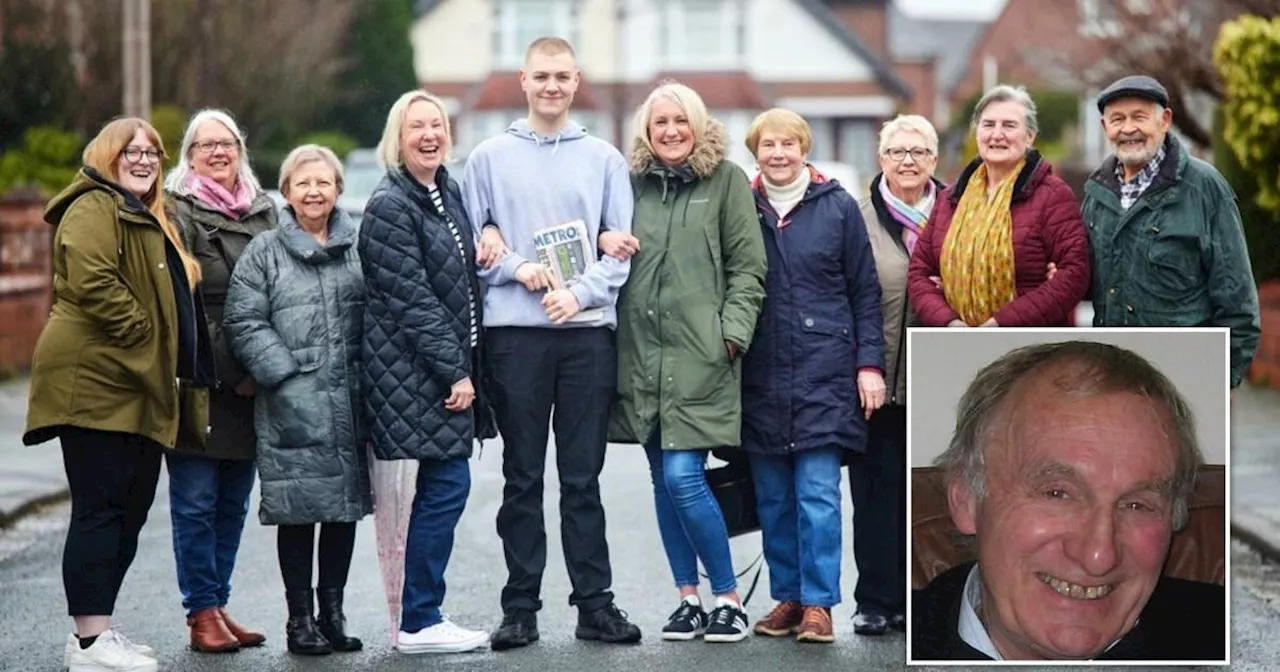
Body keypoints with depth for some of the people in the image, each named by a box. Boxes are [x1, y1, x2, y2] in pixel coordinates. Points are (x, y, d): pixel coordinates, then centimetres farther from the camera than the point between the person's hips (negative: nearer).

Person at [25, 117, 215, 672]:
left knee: (131, 509, 12)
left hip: (140, 391, 10)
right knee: (99, 510, -9)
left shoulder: (149, 219, 24)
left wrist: (172, 374, 19)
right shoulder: (94, 210, -9)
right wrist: (142, 336, -19)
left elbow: (172, 298, 32)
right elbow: (93, 284, -24)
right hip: (97, 382, -10)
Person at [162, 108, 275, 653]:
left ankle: (217, 604, 17)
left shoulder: (265, 212, 16)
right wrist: (230, 369, -13)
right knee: (196, 501, -3)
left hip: (252, 380, 5)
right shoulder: (179, 212, -2)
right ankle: (202, 613, 2)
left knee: (234, 502, 9)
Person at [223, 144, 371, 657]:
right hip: (292, 405, -3)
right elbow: (243, 321, -3)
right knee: (298, 509, -1)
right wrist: (284, 373, -11)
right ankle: (300, 618, 7)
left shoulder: (358, 247, 10)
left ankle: (332, 611, 19)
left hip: (350, 401, 3)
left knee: (346, 504, 8)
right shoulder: (265, 252, 3)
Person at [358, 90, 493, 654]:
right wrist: (454, 371, -18)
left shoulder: (449, 192, 14)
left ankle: (421, 618, 16)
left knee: (441, 488, 9)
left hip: (452, 365, 9)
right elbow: (411, 300, -17)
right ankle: (419, 623, -3)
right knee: (446, 485, -10)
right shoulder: (390, 207, -12)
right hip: (415, 370, -9)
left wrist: (467, 367, 14)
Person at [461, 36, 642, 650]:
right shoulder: (489, 158, 8)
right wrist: (518, 269, -11)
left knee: (583, 478, 4)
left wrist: (580, 293, -10)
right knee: (523, 478, 3)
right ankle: (520, 608, 7)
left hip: (588, 329, 0)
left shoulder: (604, 159, 9)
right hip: (514, 331, 0)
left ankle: (595, 604, 7)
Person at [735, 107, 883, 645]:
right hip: (761, 376, 2)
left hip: (824, 373, -2)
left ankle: (818, 604, -2)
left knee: (818, 494, -7)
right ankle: (786, 598, 15)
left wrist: (869, 363, -1)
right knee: (773, 498, 6)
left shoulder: (837, 206, 4)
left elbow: (865, 291, 5)